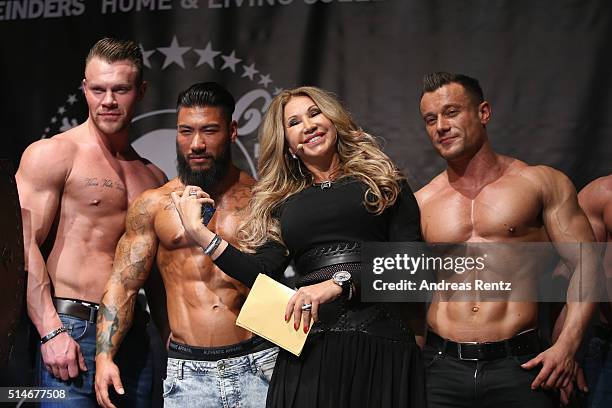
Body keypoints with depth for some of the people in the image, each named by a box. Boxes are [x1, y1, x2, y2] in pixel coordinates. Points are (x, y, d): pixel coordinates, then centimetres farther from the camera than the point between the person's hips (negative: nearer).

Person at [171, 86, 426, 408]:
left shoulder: (381, 180, 11)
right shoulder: (282, 203, 18)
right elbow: (261, 275, 5)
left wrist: (338, 284, -13)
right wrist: (199, 233, 0)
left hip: (380, 339, -1)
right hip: (308, 348, 2)